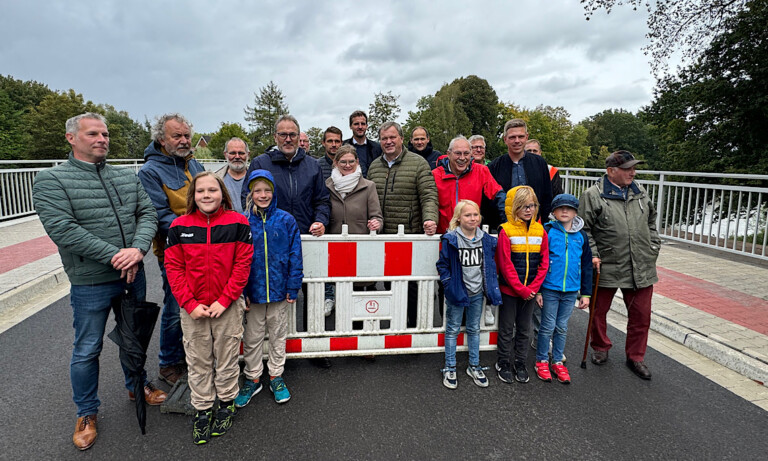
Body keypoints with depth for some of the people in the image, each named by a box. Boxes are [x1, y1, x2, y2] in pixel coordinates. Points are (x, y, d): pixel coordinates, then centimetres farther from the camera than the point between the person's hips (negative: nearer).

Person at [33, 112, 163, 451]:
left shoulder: (127, 177, 6)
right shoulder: (51, 180, -8)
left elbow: (147, 214, -2)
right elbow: (62, 229, -19)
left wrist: (137, 249, -21)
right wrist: (115, 256, -22)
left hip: (133, 275, 4)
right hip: (90, 283, -4)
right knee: (87, 349, 10)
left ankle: (137, 385, 43)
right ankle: (86, 414, 30)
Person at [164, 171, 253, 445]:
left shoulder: (238, 222, -7)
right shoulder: (179, 226, -1)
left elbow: (243, 264, -9)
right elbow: (173, 267, -2)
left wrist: (224, 301, -13)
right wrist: (190, 304, -9)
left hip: (228, 306, -1)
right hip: (192, 309, 2)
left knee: (226, 358, 12)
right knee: (198, 361, 14)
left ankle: (227, 404, 34)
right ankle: (202, 410, 32)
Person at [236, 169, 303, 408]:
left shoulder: (286, 220, -6)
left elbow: (295, 256, -4)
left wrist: (293, 287, -6)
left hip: (279, 290, 0)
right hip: (252, 292, 0)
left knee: (278, 335, 16)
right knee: (252, 338, 14)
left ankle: (276, 377, 34)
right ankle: (252, 379, 34)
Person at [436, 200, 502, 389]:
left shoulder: (487, 240, 1)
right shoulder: (450, 239, -12)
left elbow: (490, 265, 11)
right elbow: (442, 265, -6)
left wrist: (491, 287, 5)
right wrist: (449, 285, -13)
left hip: (477, 293, 4)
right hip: (457, 293, -4)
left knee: (474, 329, 17)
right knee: (452, 330, 8)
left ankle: (474, 367, 32)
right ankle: (450, 369, 21)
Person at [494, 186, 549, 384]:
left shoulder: (540, 231, 1)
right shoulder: (506, 231, -11)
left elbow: (544, 263, 1)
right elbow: (505, 264, -13)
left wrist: (532, 288, -8)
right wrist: (521, 289, -14)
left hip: (530, 291, 4)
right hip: (509, 289, -4)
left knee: (524, 328, 16)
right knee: (506, 328, 9)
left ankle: (520, 363, 31)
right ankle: (503, 363, 25)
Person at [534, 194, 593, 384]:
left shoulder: (581, 236, 5)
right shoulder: (547, 231, -7)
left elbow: (587, 266, 10)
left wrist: (586, 293, 8)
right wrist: (537, 290, -9)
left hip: (571, 290, 4)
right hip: (549, 289, -3)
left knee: (562, 327, 14)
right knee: (548, 326, 5)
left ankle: (558, 362, 27)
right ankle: (542, 361, 21)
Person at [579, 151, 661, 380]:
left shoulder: (640, 192, 10)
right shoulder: (592, 195, -8)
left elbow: (651, 222, 22)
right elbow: (583, 229, -7)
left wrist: (653, 248, 15)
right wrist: (592, 255, -14)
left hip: (641, 268, 4)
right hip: (606, 267, -4)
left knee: (641, 314, 10)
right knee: (599, 310, 11)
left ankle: (635, 357, 28)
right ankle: (600, 348, 35)